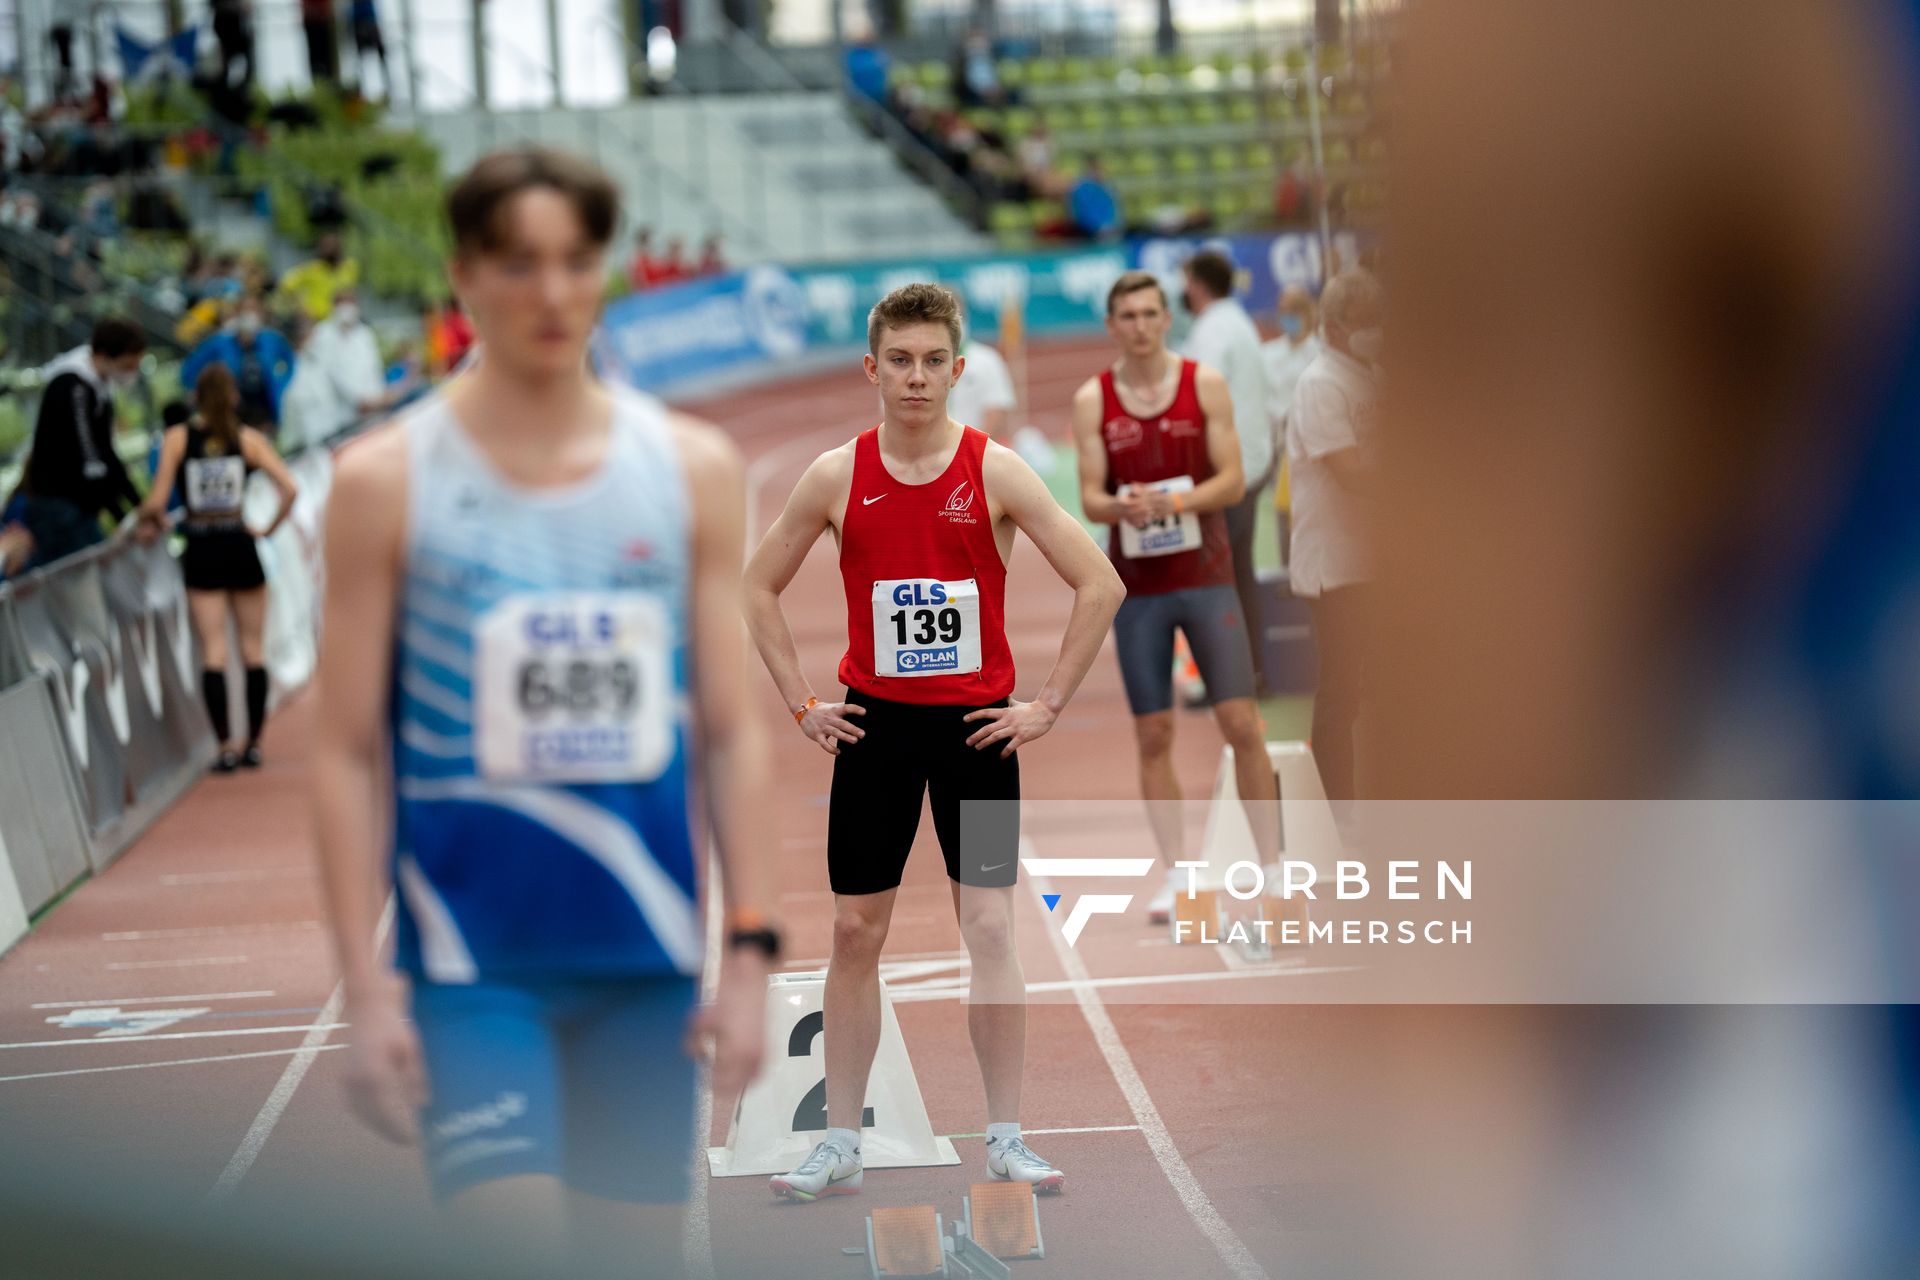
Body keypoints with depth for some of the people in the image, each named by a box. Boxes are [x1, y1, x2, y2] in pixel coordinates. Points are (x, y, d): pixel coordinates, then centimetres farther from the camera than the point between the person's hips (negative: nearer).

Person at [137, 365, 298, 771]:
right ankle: (253, 743, 12)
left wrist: (151, 521, 14)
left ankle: (226, 746, -3)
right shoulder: (249, 439, 0)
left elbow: (157, 501, -7)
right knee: (253, 648, 10)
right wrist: (268, 529, 3)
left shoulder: (177, 439, -2)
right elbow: (290, 489, -9)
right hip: (239, 548, 0)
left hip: (200, 552, 0)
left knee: (213, 651, 2)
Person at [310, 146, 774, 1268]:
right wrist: (366, 987, -8)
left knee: (641, 1254, 8)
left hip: (646, 959, 3)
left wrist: (753, 945, -1)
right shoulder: (389, 480, -3)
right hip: (473, 959, -3)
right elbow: (349, 751, -3)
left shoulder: (693, 469, 4)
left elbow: (730, 731, 6)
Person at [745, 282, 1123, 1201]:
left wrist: (1048, 704, -6)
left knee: (990, 930, -3)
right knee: (855, 932, 5)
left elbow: (1100, 584, -4)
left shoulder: (997, 472, -6)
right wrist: (801, 703, 4)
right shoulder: (837, 476, -1)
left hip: (976, 726, -1)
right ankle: (839, 1146, 12)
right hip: (874, 724, 2)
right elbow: (761, 586, 10)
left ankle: (1005, 1141, 5)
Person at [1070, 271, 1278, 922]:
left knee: (1241, 722, -4)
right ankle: (1175, 876, 7)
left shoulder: (1205, 384, 0)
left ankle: (1271, 863, 6)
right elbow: (1089, 496, -1)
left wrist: (1174, 501, -20)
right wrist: (1122, 506, -24)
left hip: (1207, 575, -1)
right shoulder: (1092, 399, 2)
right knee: (1152, 734, 1)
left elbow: (1232, 480, -3)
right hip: (1136, 586, 1)